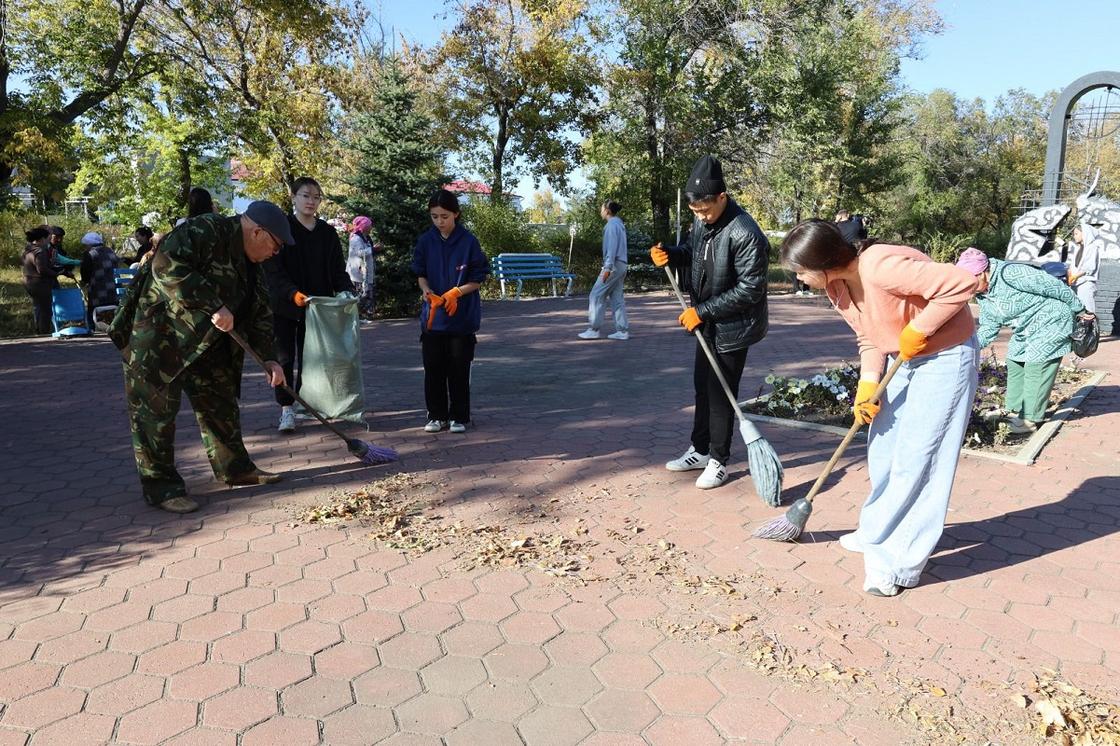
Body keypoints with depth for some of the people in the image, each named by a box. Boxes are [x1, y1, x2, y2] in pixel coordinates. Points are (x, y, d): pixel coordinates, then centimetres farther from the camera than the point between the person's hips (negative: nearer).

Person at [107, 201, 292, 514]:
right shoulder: (204, 231, -19)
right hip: (157, 338, -9)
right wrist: (214, 305, -33)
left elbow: (260, 313, 12)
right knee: (156, 409, -3)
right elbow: (167, 265, -33)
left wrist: (268, 358, 4)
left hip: (203, 343, 9)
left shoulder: (247, 264, 9)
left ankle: (235, 468, 25)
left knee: (221, 402, 12)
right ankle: (160, 485, 7)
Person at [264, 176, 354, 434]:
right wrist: (293, 294, -26)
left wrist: (346, 291, -16)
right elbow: (274, 270, -12)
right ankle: (286, 409, 8)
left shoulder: (328, 233, 7)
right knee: (285, 357, 1)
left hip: (316, 306, 3)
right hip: (283, 305, -3)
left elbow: (338, 268, 4)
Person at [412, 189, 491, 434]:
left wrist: (456, 292, -19)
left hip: (462, 315, -3)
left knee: (458, 369, 4)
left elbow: (479, 278, -5)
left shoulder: (468, 241, -8)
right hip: (432, 314, 3)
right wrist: (426, 290, -11)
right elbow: (420, 273, 9)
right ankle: (437, 416, 19)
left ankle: (459, 417, 17)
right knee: (433, 368, 7)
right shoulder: (425, 241, 1)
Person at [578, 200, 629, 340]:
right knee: (616, 298, 7)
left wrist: (607, 267, -21)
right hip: (621, 265, 9)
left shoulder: (612, 224, -9)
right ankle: (622, 330, 5)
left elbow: (612, 247, -18)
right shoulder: (619, 224, 19)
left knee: (596, 295, -7)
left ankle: (593, 329, -7)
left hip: (614, 265, -9)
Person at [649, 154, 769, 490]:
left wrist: (702, 311, -23)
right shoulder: (701, 221, 0)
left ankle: (719, 460, 16)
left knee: (721, 393, 1)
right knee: (702, 387, 17)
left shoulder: (745, 233, -25)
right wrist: (670, 255, -5)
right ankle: (700, 450, 32)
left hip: (733, 327, -8)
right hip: (706, 322, 8)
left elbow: (750, 289, -24)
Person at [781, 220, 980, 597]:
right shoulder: (836, 286, -3)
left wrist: (917, 329, -27)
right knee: (883, 451, 14)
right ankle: (880, 532, 33)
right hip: (905, 360, 9)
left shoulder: (883, 268, -31)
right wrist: (867, 386, -7)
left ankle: (899, 564, 5)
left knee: (915, 460, -6)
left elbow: (962, 283, -33)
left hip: (946, 357, -9)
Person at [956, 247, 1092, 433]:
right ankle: (1014, 412, 18)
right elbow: (989, 327, 4)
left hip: (1051, 322, -9)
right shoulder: (981, 294, -3)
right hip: (1025, 330, 9)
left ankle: (1030, 419, -5)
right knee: (1015, 364, 9)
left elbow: (1055, 286, -22)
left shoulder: (1011, 274, -31)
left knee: (1036, 367, -10)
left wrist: (1079, 310, -11)